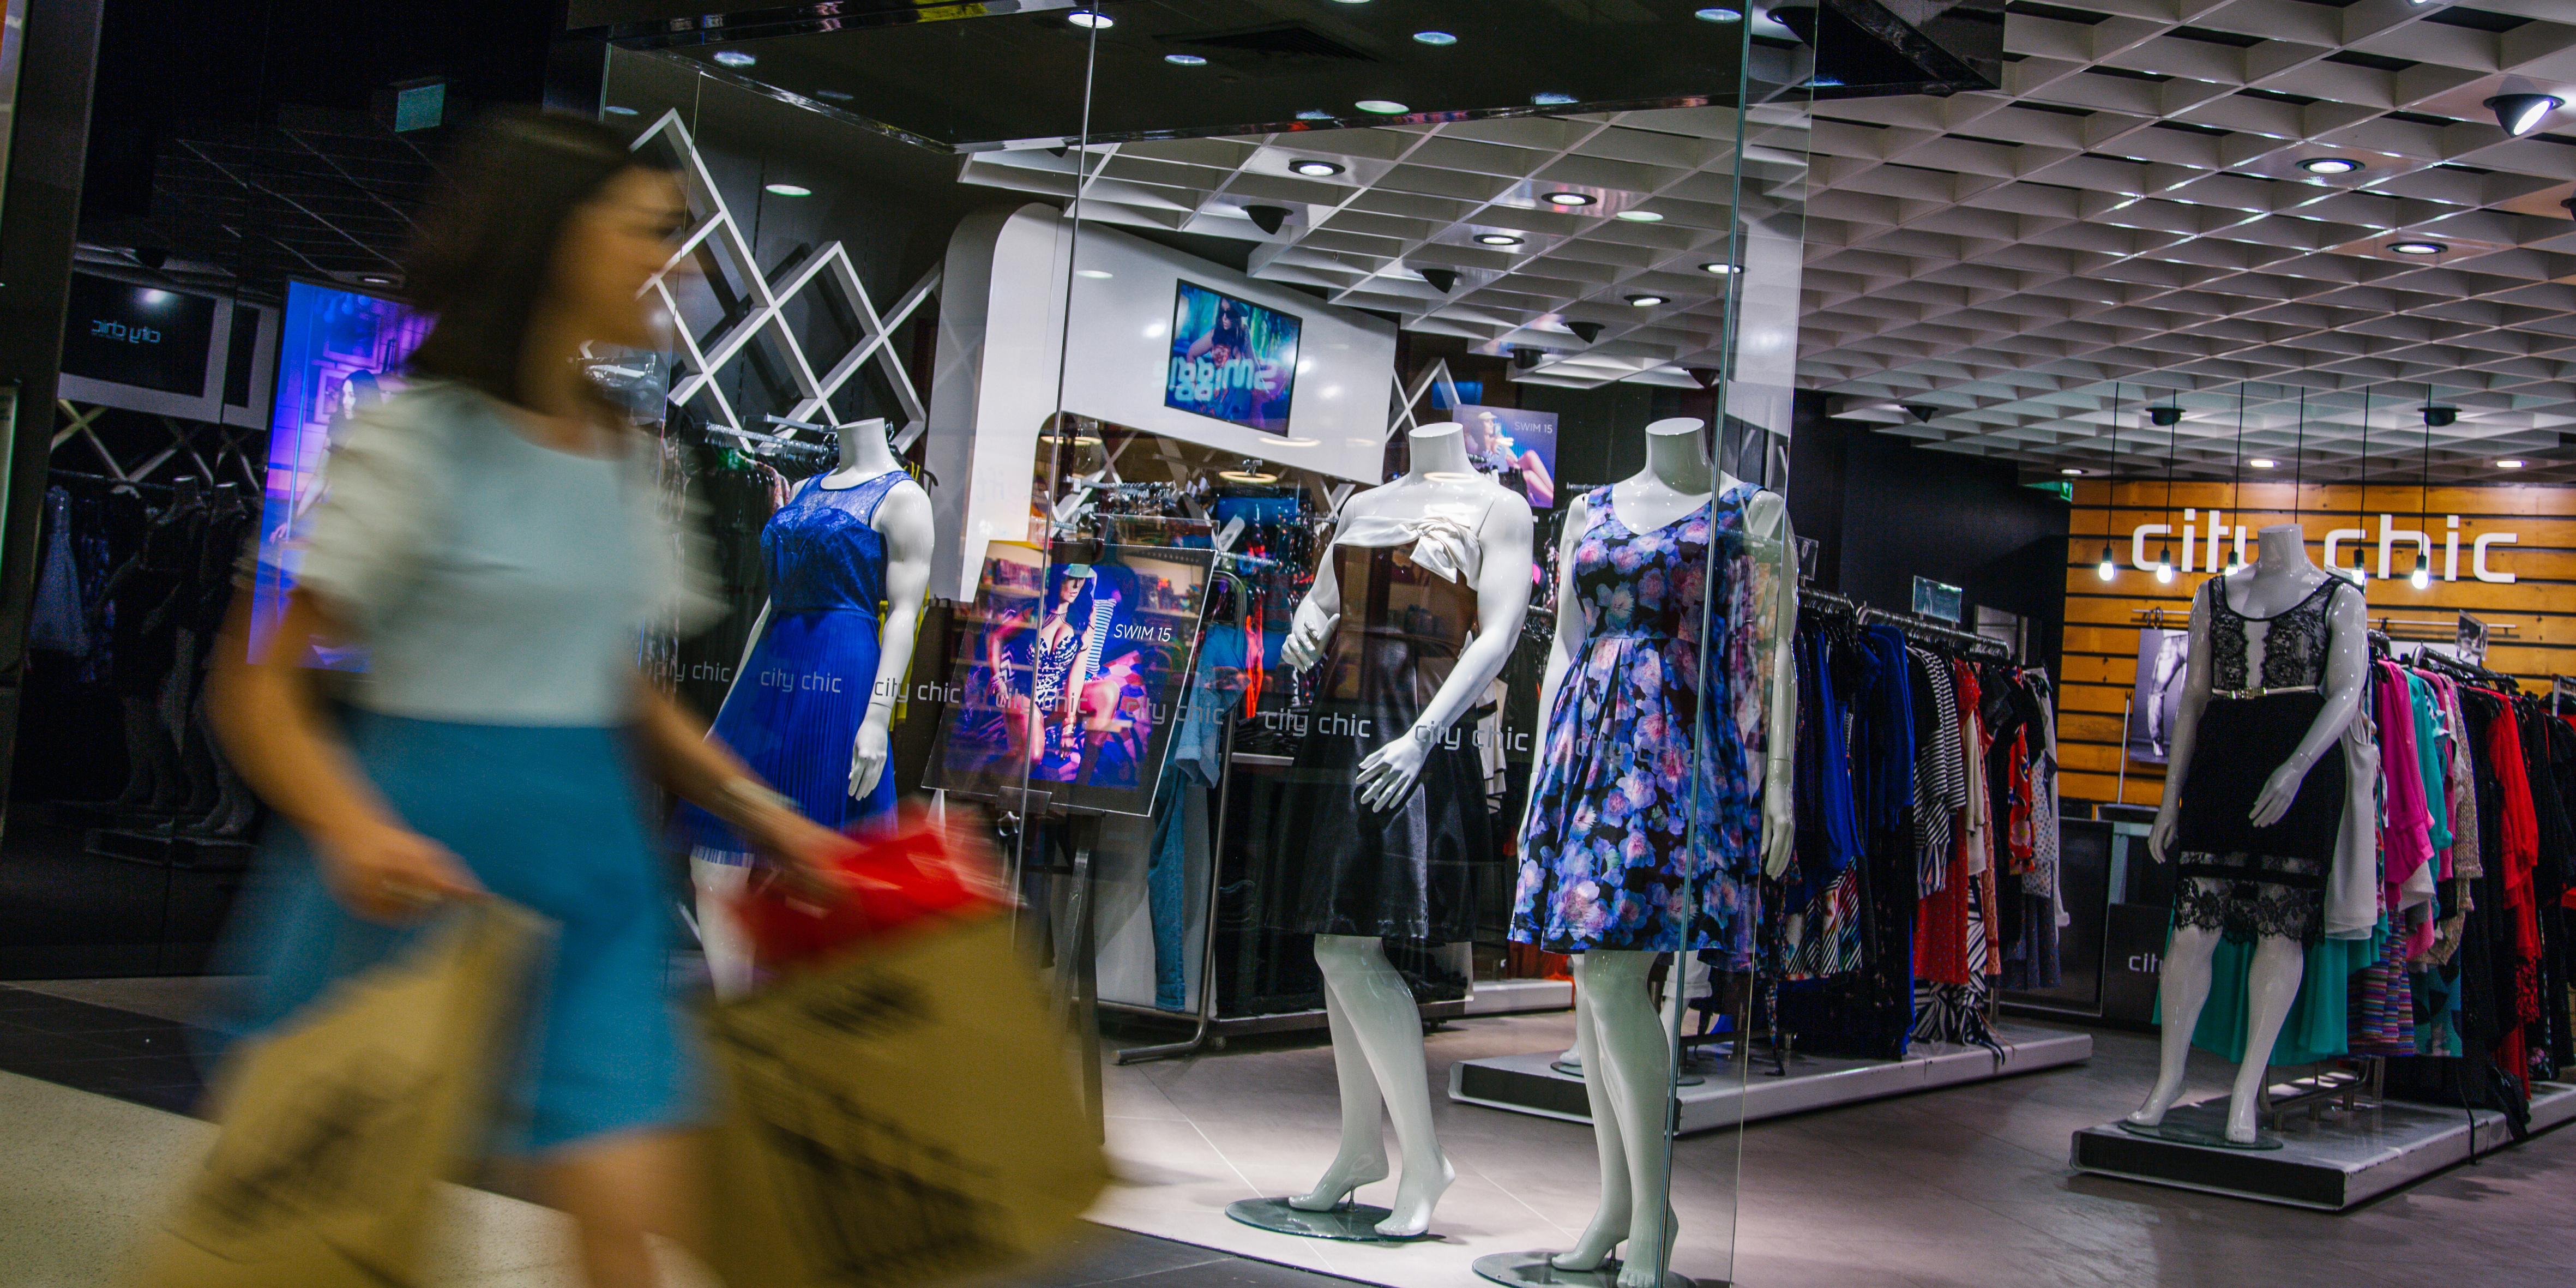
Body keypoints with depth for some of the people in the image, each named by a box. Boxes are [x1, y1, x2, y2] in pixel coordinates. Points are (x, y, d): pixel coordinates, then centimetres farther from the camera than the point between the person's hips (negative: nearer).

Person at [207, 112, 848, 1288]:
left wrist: (761, 812, 8)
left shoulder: (620, 457, 11)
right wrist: (355, 830, -28)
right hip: (419, 868, -5)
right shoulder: (417, 439, -8)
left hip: (587, 856, 5)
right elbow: (258, 682, -10)